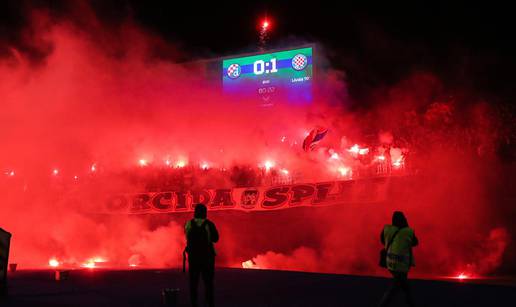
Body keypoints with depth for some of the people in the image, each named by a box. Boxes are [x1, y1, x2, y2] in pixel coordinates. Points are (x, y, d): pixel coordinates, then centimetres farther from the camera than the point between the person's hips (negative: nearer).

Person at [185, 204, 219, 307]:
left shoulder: (188, 224, -4)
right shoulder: (209, 224, -12)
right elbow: (215, 239, 0)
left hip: (193, 256, 2)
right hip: (207, 256, -2)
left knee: (193, 281, 10)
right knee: (208, 281, 7)